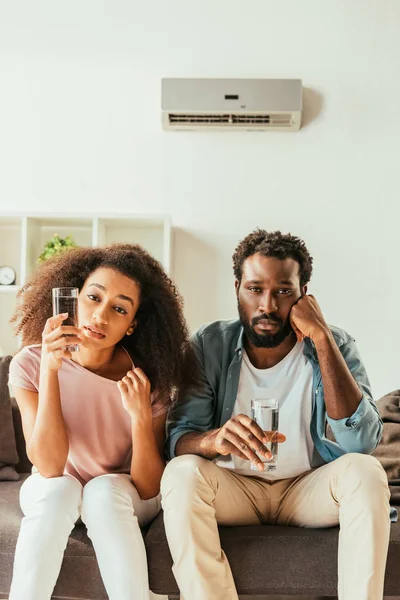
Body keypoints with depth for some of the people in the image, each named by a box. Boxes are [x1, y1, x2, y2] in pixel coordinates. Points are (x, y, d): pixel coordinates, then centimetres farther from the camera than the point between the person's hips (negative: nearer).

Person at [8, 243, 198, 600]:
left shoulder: (149, 380, -19)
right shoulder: (30, 364, -20)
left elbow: (148, 489, -17)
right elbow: (49, 467, -27)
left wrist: (140, 417, -34)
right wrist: (50, 369, -35)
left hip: (122, 497, 0)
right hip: (53, 493, 0)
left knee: (104, 490, -32)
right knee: (60, 488, -32)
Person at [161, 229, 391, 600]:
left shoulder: (333, 346, -10)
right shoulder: (209, 345, -10)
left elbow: (362, 442, -25)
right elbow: (177, 438, -17)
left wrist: (321, 338, -28)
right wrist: (214, 439, -42)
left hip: (309, 490, 0)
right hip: (233, 489, 0)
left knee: (365, 471, -28)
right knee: (182, 472, -29)